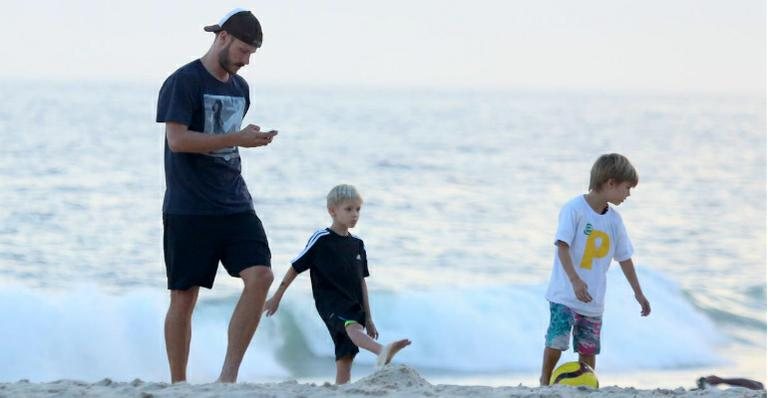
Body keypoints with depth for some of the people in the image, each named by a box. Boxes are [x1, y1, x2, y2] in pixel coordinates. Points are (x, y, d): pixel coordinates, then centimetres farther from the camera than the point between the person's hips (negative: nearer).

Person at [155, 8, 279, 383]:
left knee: (260, 276, -13)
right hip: (188, 210, -6)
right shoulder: (183, 82, -8)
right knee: (184, 296, 0)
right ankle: (178, 386, 11)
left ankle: (229, 374, -9)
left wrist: (252, 139, 9)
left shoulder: (240, 87, 16)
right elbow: (178, 140, -17)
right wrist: (237, 139, -18)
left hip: (234, 207, 6)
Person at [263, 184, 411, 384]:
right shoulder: (321, 240, -2)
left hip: (353, 306, 7)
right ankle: (382, 351, -64)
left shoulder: (357, 244, 15)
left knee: (345, 357, -1)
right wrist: (276, 297, 10)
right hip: (330, 303, -7)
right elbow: (295, 268, 5)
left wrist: (368, 318, 18)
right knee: (352, 327, -35)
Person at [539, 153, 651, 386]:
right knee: (556, 341, -12)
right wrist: (575, 280, -29)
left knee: (588, 349, 6)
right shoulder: (574, 209, -12)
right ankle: (545, 382, 6)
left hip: (594, 299, 6)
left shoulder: (614, 219, 7)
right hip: (565, 295, -6)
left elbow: (624, 258, 17)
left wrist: (638, 293, 21)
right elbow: (562, 246, -18)